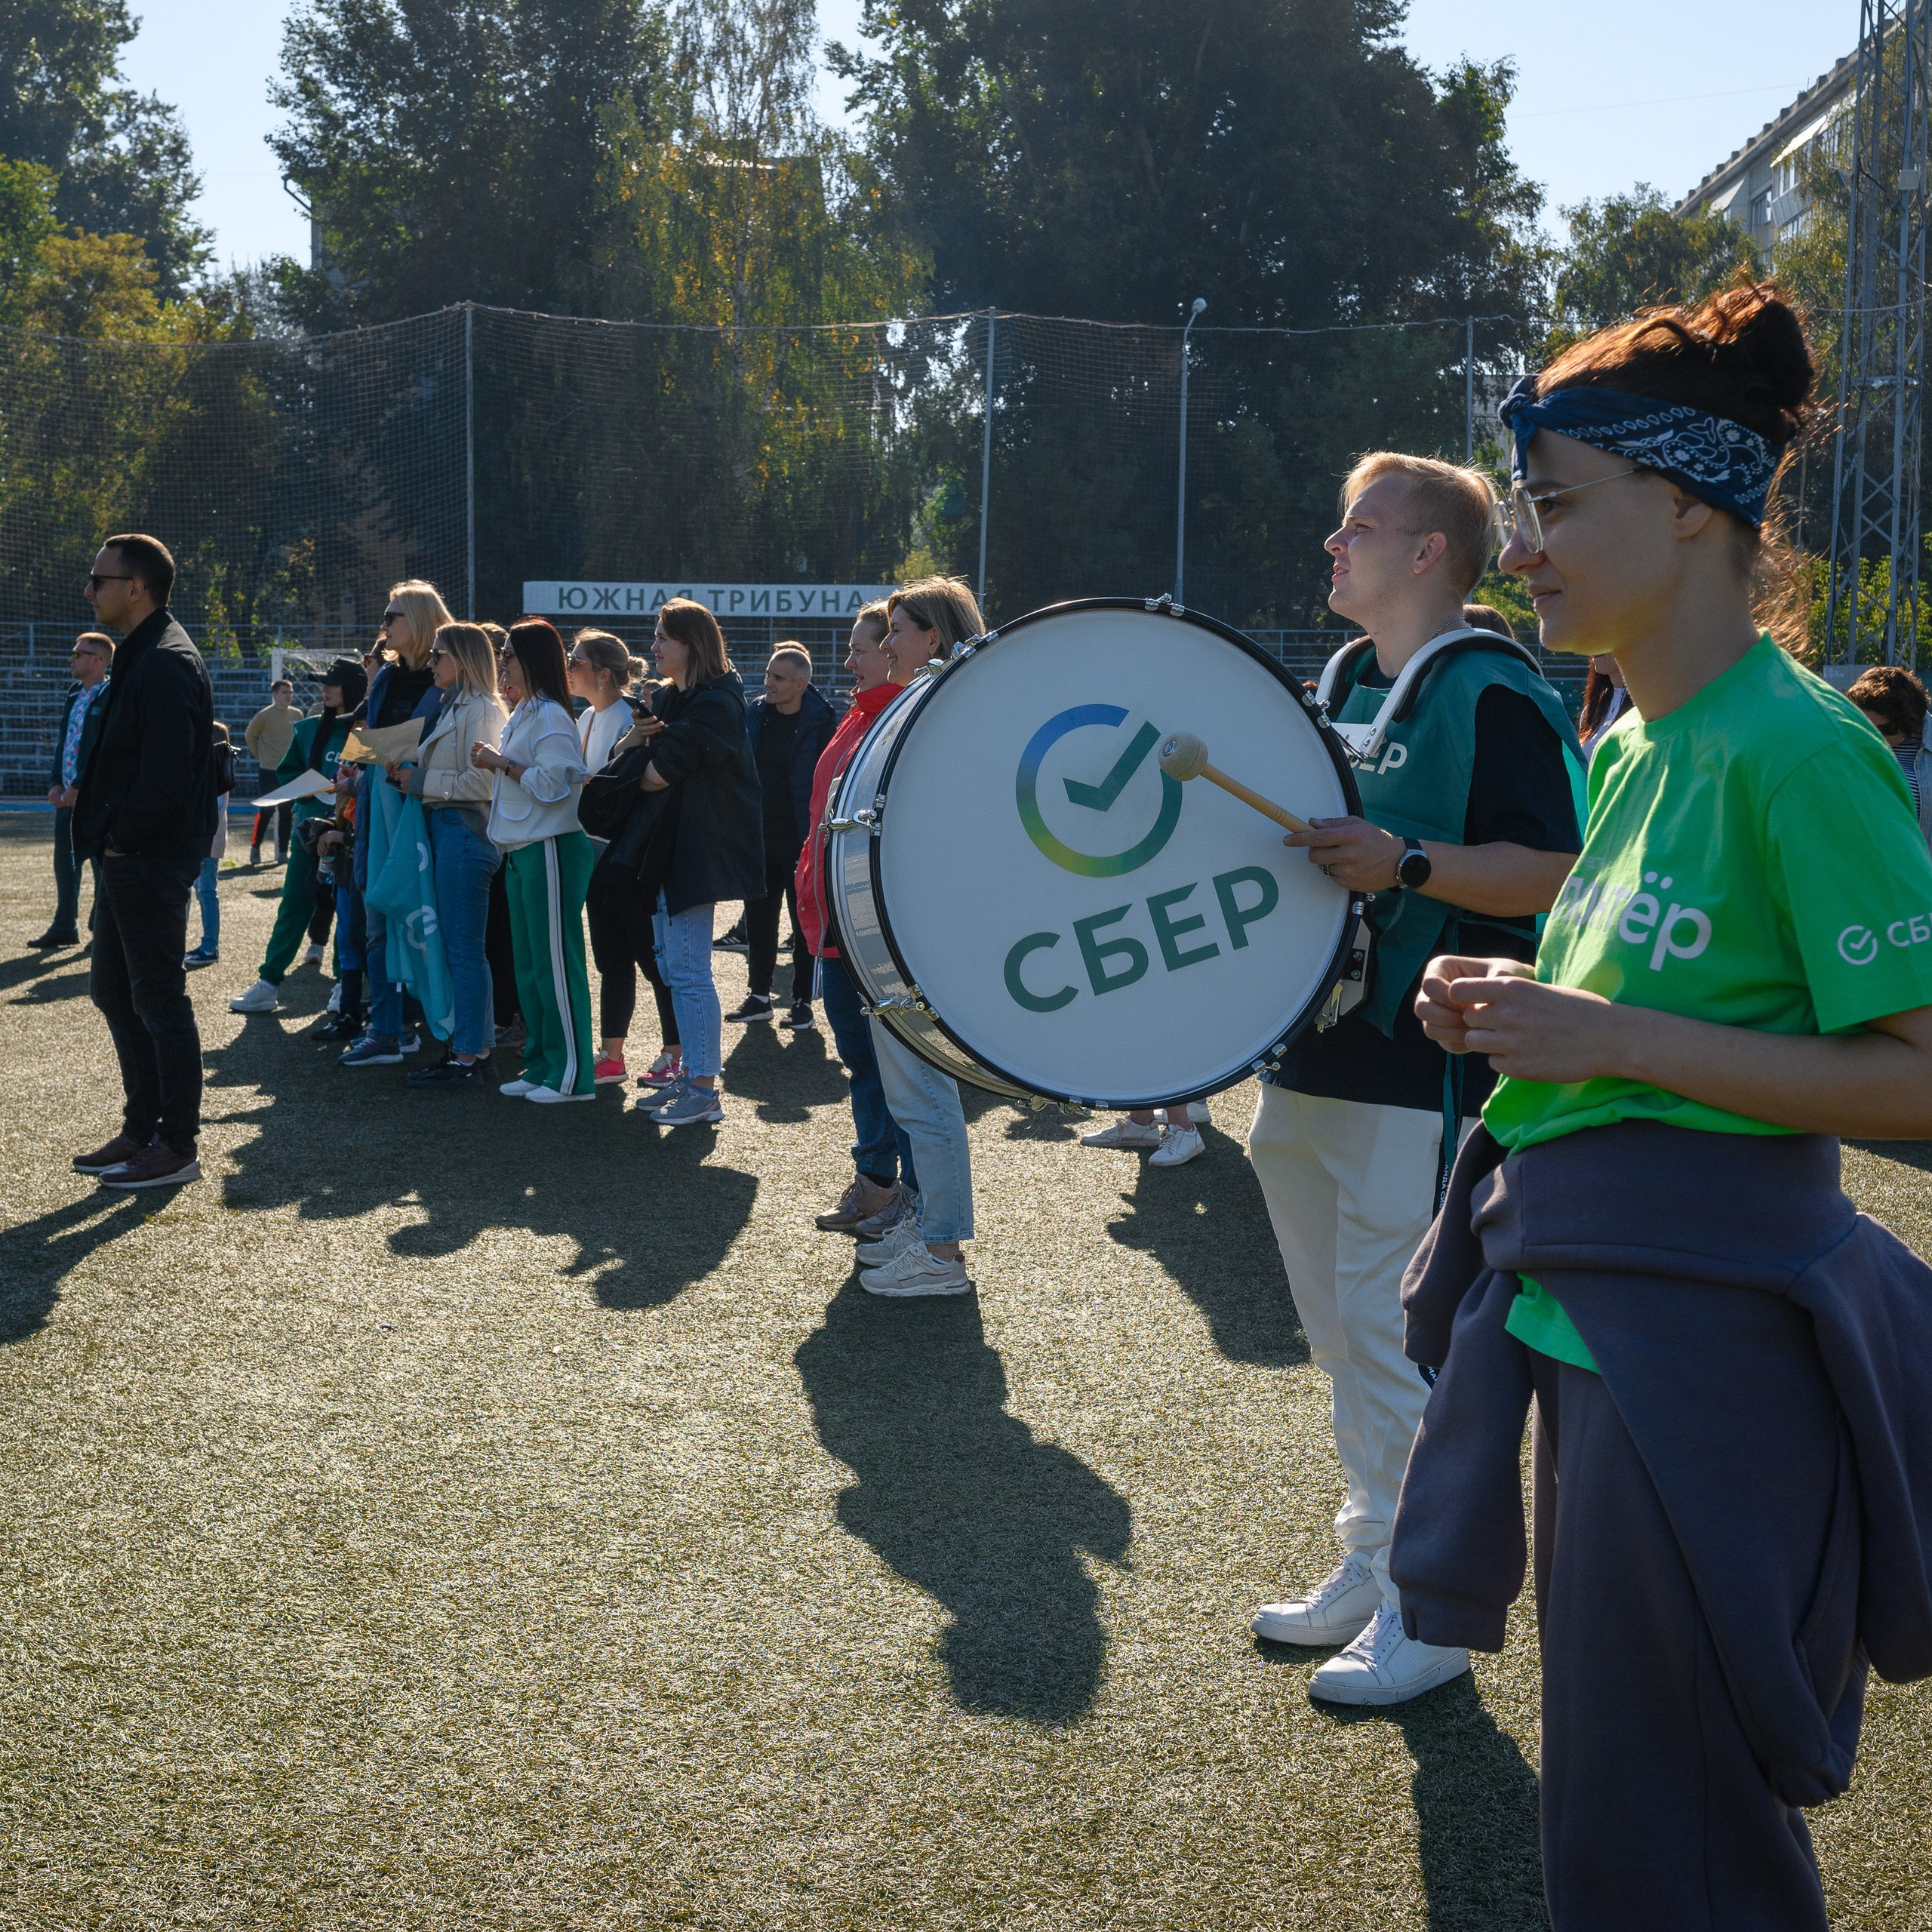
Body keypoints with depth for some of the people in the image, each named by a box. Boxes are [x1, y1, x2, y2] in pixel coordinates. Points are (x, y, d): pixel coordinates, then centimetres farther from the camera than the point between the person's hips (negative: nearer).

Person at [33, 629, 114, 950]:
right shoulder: (74, 694, 13)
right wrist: (56, 784, 3)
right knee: (65, 859, 12)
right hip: (67, 792, 8)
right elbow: (63, 741, 15)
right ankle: (65, 927, 21)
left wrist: (77, 788, -18)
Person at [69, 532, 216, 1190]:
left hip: (151, 863, -11)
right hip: (126, 862, 11)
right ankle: (143, 1130, 25)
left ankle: (177, 1147, 5)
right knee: (115, 994, 16)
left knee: (159, 1000, -3)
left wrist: (120, 837, -14)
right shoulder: (142, 655, 15)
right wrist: (108, 839, 11)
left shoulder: (166, 665, -18)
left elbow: (165, 777, -25)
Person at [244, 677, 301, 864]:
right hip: (269, 771, -4)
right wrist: (259, 756, 2)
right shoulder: (264, 716, -8)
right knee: (267, 810, -6)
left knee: (287, 812, 4)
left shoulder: (297, 715, 6)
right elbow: (249, 736, 3)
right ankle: (255, 848, 7)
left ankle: (283, 851, 11)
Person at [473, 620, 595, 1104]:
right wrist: (496, 762, 10)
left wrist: (502, 763, -13)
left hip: (551, 850, -10)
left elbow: (552, 783, -22)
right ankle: (541, 1066, 20)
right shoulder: (523, 714, 18)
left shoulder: (551, 715, -13)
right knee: (528, 965, 13)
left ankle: (571, 1076, -1)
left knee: (555, 963, -7)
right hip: (522, 850, 10)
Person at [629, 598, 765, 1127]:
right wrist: (641, 739, -10)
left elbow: (658, 776, -21)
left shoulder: (714, 705, -16)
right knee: (673, 967, 14)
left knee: (688, 971, -8)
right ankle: (690, 1075, 22)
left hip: (698, 854, -10)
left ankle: (705, 1092, -2)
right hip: (667, 849, 10)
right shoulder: (670, 697, 15)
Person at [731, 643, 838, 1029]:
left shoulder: (822, 723, -10)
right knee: (758, 918, 10)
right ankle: (759, 995, 21)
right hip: (759, 838, 5)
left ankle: (802, 1000, 13)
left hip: (802, 840, -5)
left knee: (804, 921, 4)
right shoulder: (754, 713, 4)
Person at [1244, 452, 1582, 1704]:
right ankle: (1369, 1570, 30)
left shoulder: (1492, 692, -11)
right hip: (1313, 1058, 9)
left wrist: (1407, 865, -28)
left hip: (1418, 1075, -9)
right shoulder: (1345, 683, 16)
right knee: (1341, 1339, 16)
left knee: (1397, 1344, -4)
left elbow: (1557, 873, -19)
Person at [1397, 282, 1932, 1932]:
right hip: (1581, 1306, 9)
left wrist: (1612, 1038, -22)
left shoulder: (1796, 752, -17)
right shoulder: (1639, 743, 11)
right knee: (1605, 1797, 22)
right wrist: (1525, 1013, 5)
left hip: (1711, 1342, -9)